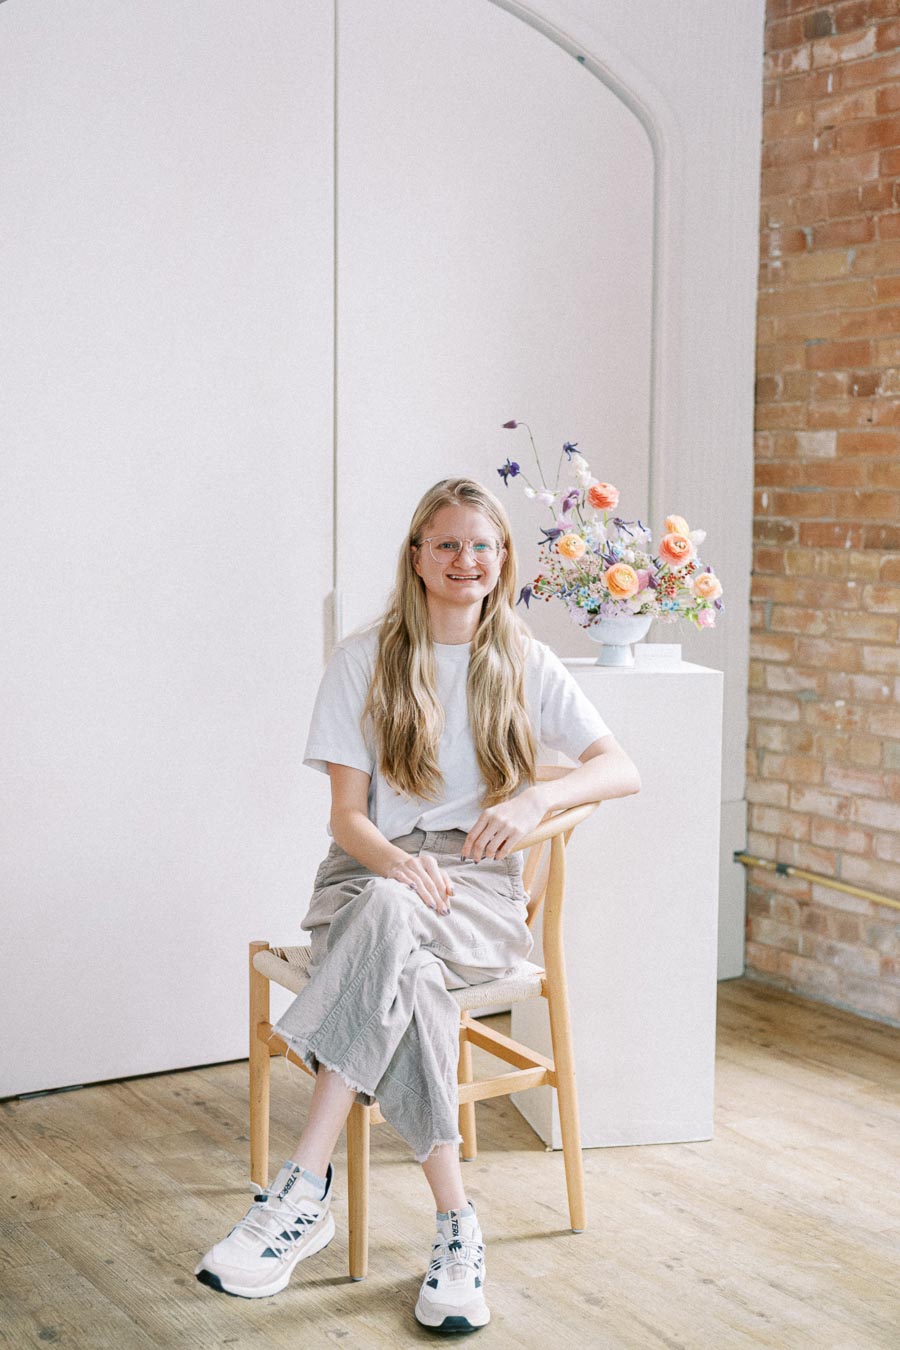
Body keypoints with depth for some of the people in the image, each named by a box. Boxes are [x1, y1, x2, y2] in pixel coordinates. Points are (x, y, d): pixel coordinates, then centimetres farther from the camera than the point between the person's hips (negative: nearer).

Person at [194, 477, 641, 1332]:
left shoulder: (524, 664, 9)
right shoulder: (364, 660, 5)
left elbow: (622, 770, 1)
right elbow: (347, 815, 0)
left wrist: (537, 797, -20)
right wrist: (397, 861, -23)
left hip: (477, 887, 0)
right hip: (368, 872, 1)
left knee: (391, 920, -37)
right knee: (410, 974, -37)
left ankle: (304, 1190, -38)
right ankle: (455, 1224, -33)